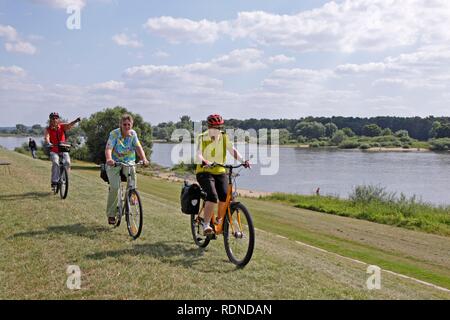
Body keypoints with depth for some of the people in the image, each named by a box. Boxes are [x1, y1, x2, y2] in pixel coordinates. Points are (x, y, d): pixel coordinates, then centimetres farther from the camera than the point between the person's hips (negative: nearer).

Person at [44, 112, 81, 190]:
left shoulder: (62, 126, -2)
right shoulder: (48, 129, -5)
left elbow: (69, 125, -22)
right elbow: (46, 138, -21)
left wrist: (75, 121, -43)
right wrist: (48, 143, -44)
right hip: (54, 151, -1)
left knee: (67, 162, -24)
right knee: (55, 162, -27)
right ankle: (54, 181, -20)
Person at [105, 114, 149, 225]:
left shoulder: (133, 134, -5)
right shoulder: (114, 134, -15)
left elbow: (138, 147, -15)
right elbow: (108, 148, -27)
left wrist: (144, 159, -34)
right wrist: (108, 159, -48)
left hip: (128, 162, 3)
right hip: (114, 163, -3)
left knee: (132, 170, -31)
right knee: (114, 187, -16)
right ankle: (111, 214, -2)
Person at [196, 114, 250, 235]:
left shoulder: (224, 137, 0)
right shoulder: (202, 138, -9)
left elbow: (233, 151, -8)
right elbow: (198, 155, -21)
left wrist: (243, 161, -25)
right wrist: (204, 162, -43)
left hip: (220, 172, 3)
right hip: (204, 172, -3)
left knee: (225, 197, -14)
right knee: (212, 196, -25)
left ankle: (220, 222, 10)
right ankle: (206, 224, -17)